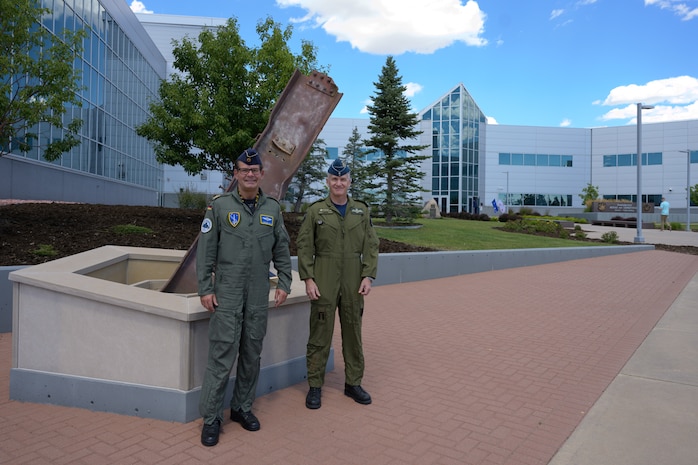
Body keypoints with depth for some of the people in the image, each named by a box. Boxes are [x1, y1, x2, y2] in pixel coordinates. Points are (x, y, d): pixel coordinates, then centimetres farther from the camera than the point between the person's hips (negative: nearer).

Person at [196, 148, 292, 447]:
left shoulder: (272, 208, 7)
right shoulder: (219, 206, -2)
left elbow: (282, 249, 11)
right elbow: (205, 250, -3)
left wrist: (284, 283, 5)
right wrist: (205, 288, -7)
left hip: (259, 295, 4)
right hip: (226, 293, -3)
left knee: (252, 353, 11)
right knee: (222, 354, -3)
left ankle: (242, 407, 27)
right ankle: (211, 417, 11)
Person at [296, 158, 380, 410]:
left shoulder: (361, 210, 6)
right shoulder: (315, 211, -1)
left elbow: (371, 246, 4)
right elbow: (304, 247, -3)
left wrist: (368, 276, -5)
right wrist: (308, 279, -10)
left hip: (353, 282, 3)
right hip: (324, 282, -2)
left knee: (353, 332, 12)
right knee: (320, 333, 3)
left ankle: (353, 383, 26)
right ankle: (315, 386, 17)